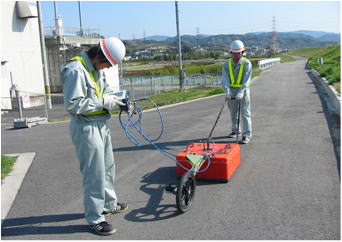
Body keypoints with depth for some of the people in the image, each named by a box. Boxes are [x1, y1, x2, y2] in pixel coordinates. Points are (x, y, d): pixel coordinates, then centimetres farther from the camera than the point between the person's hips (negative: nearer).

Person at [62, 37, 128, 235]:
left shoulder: (97, 68, 10)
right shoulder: (76, 70, -20)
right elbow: (72, 104, -24)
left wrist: (114, 97, 3)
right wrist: (103, 102, -19)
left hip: (101, 124, 10)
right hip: (86, 127, -10)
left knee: (108, 167, 21)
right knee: (95, 173, -3)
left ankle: (109, 204, 39)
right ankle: (95, 218, 13)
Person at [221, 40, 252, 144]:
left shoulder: (247, 63, -11)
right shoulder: (226, 64, -1)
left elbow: (246, 80, -20)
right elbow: (225, 79, -11)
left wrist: (241, 92, -33)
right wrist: (227, 91, -28)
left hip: (243, 90, -4)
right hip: (231, 90, 4)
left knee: (245, 113, -6)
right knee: (233, 112, 13)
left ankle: (247, 135, -3)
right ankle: (235, 131, 30)